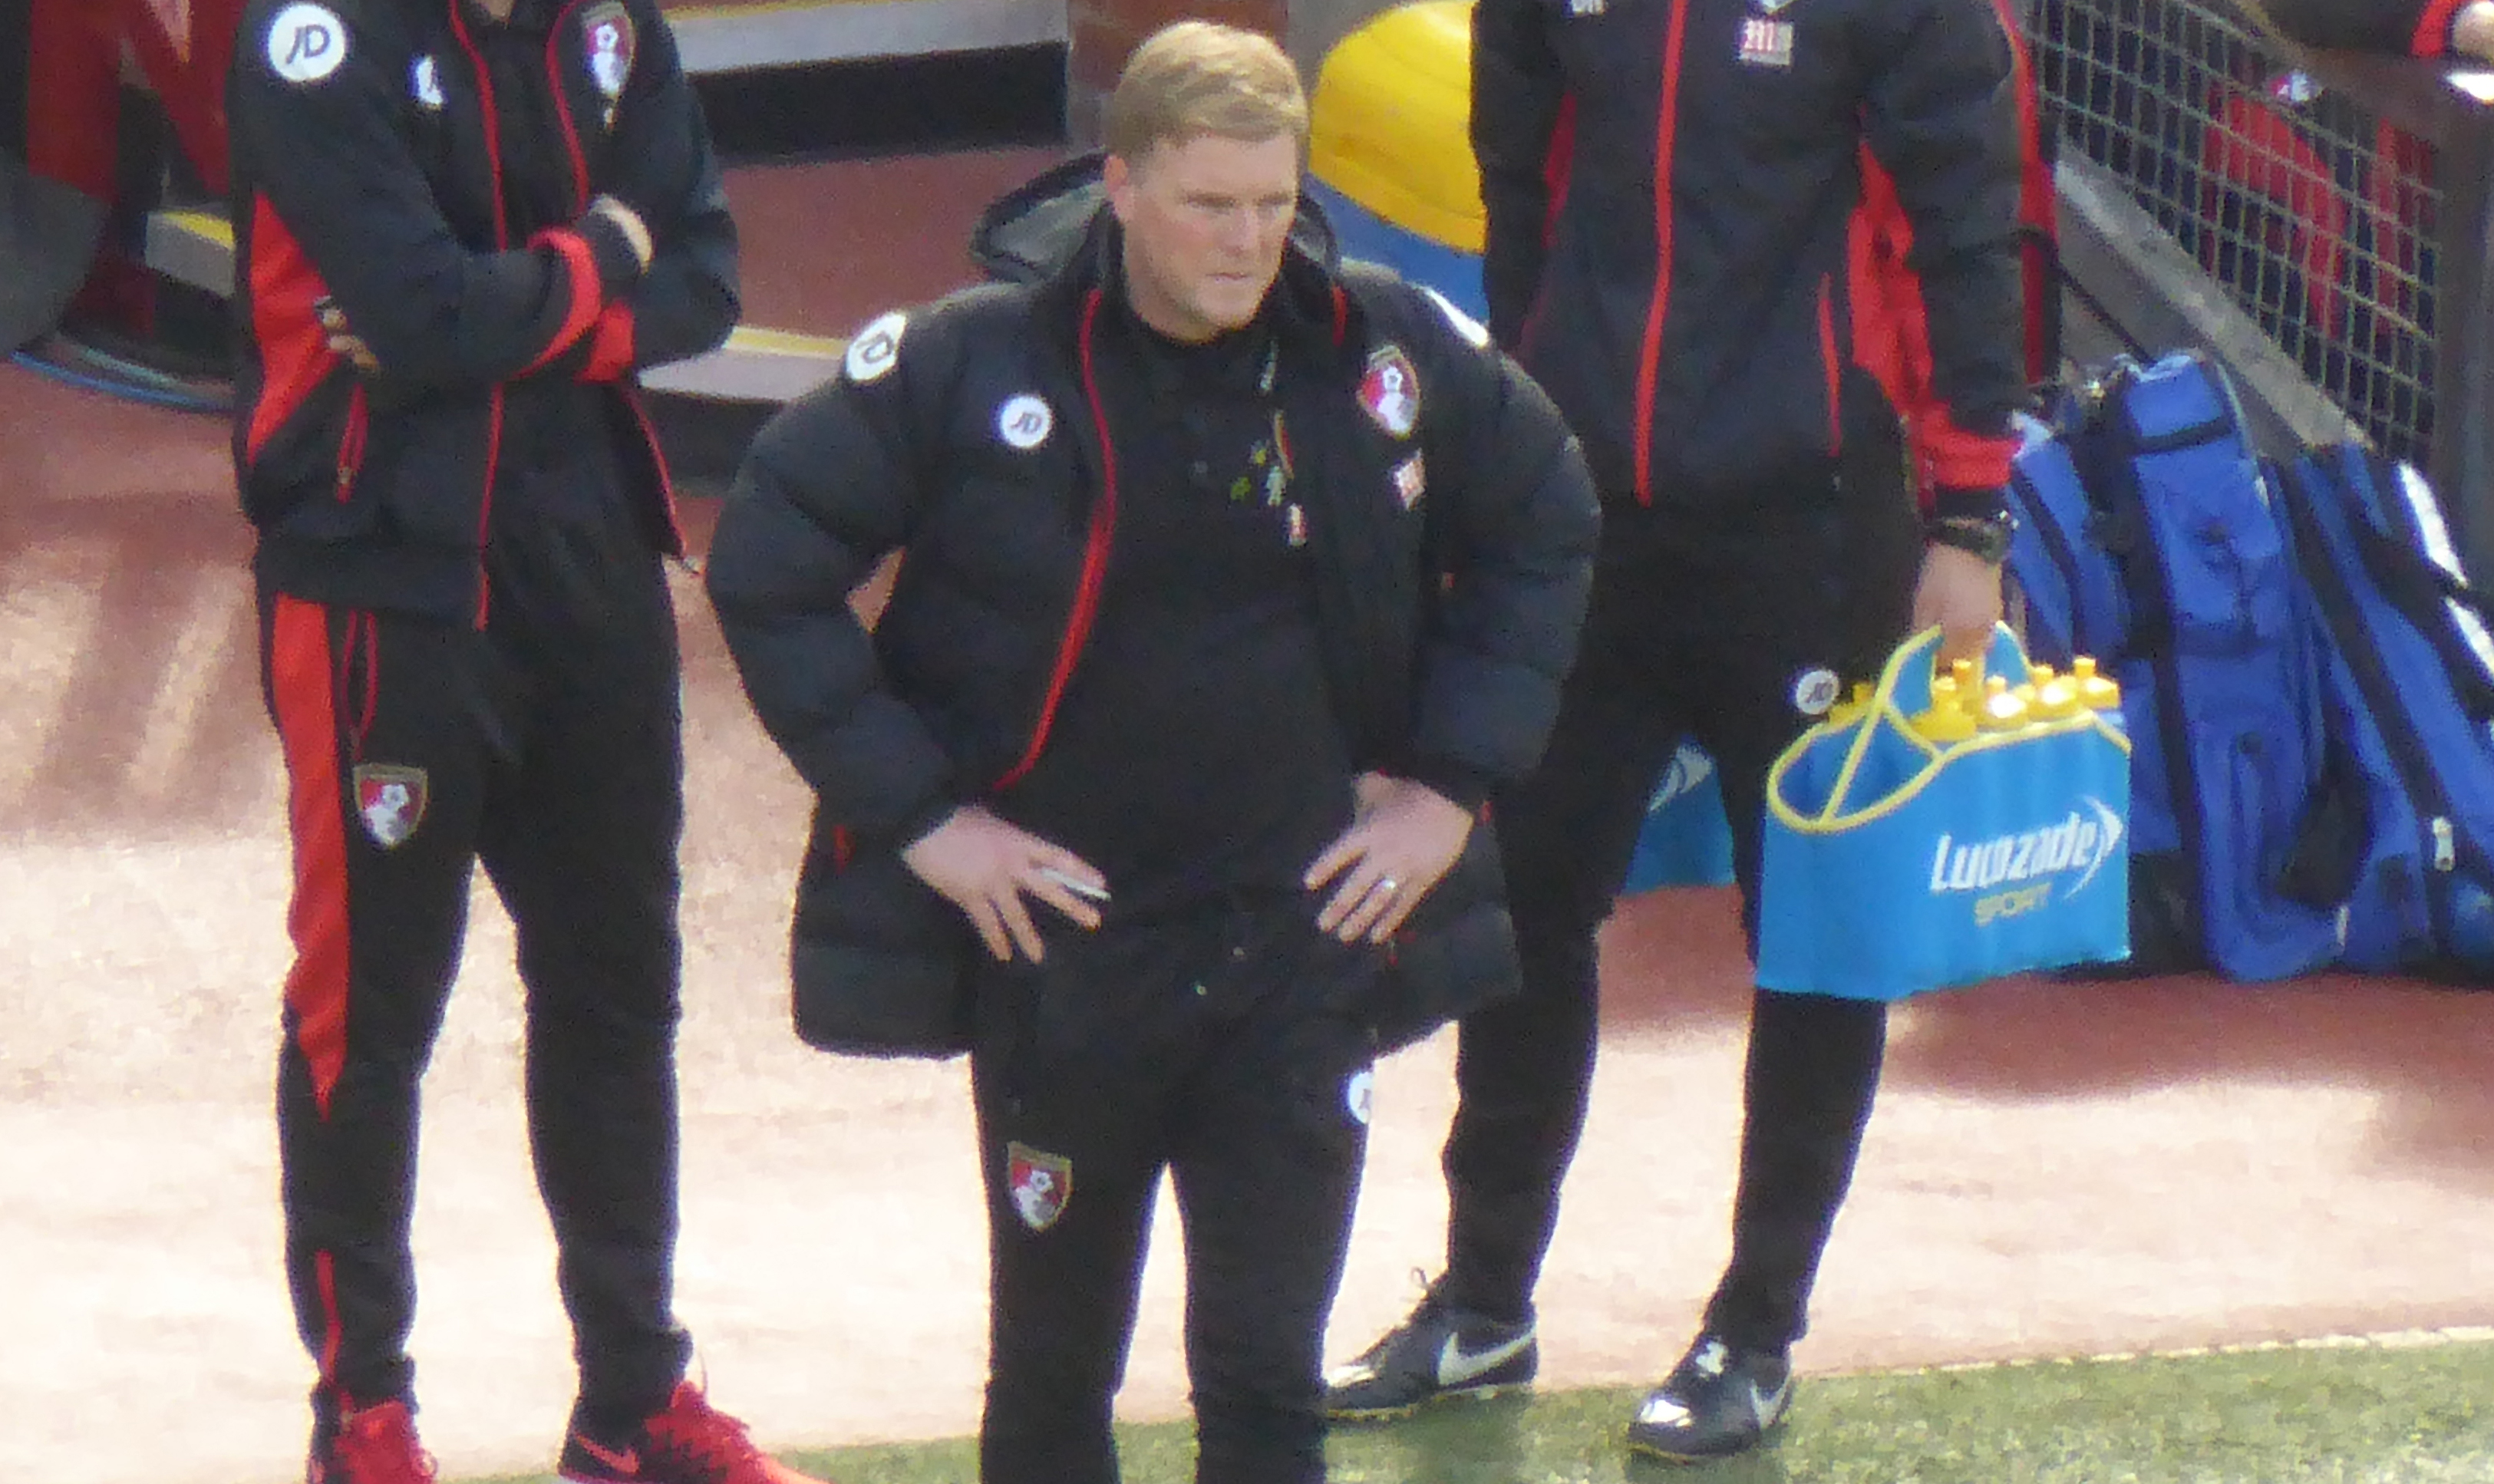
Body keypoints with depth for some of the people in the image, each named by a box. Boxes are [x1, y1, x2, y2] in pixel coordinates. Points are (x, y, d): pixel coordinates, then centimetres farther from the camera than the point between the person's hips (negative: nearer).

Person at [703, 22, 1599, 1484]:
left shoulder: (1395, 350, -6)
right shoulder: (973, 361, -13)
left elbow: (1545, 528, 12)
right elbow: (767, 562, -6)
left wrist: (1457, 781, 5)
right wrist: (915, 814, -8)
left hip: (1304, 930, 1)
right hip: (1061, 934, -1)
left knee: (1268, 1366, -1)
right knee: (1053, 1362, 12)